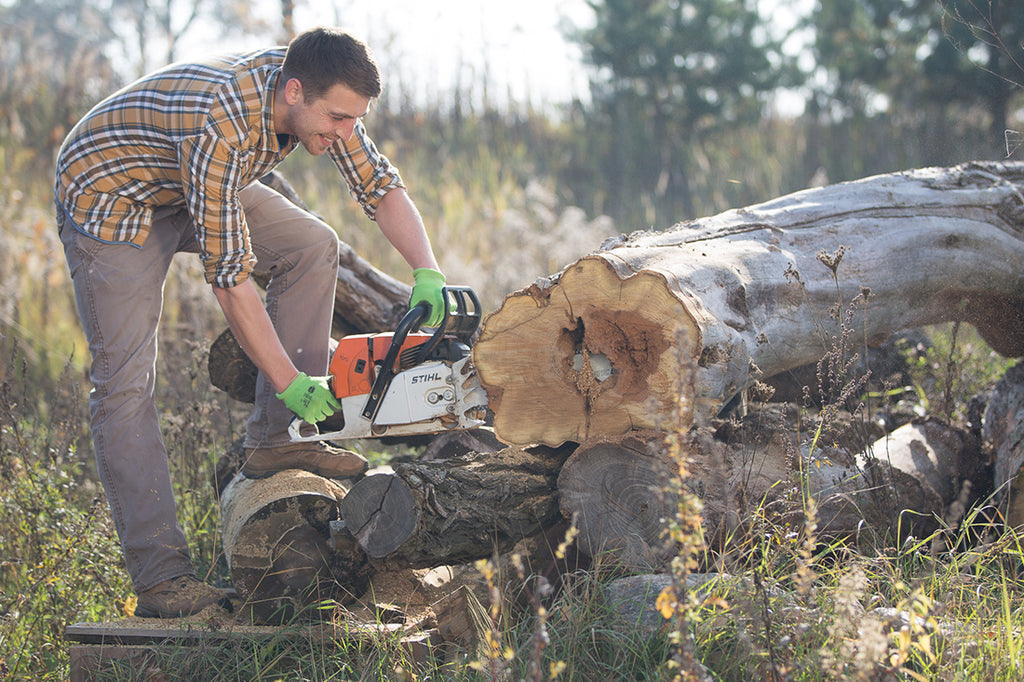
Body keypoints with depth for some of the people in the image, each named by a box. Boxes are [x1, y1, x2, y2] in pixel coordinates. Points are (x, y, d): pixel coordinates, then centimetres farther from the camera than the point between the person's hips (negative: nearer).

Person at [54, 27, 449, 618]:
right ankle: (159, 574, -16)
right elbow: (230, 276, -35)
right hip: (108, 194, -8)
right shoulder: (220, 125, -39)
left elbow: (382, 187, -6)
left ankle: (276, 440, -1)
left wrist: (428, 274, -22)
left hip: (196, 188, 8)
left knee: (313, 246, -4)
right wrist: (289, 382, -30)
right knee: (126, 381, -14)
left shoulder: (314, 91, -17)